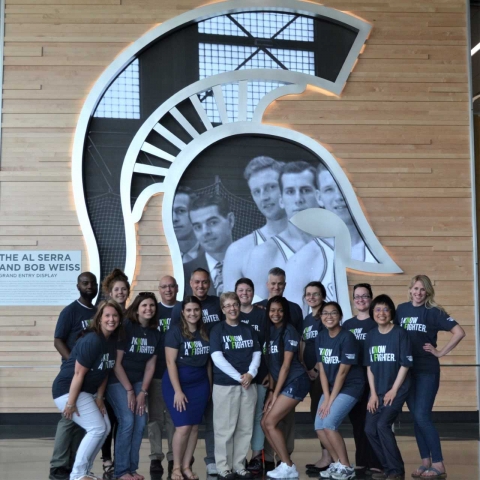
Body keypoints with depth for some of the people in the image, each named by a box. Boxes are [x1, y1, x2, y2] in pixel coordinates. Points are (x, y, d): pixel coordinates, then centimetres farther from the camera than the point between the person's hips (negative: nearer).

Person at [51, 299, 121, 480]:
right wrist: (70, 403, -21)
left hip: (88, 391, 9)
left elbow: (105, 371, 6)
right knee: (97, 428, -12)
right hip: (68, 390, -9)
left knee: (105, 427, 8)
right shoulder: (92, 340, -25)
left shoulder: (114, 340, 1)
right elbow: (78, 374, -24)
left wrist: (99, 397, 2)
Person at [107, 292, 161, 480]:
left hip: (138, 381, 6)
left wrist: (143, 392, -4)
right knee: (127, 421, -14)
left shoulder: (155, 333, 2)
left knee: (141, 422, -2)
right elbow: (116, 362, -16)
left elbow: (150, 365, 5)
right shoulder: (125, 327, -16)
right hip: (117, 381, -6)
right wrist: (129, 391, -15)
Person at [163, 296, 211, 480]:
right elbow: (171, 362, -13)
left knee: (194, 426, 4)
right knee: (183, 427, -8)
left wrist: (210, 385, 9)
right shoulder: (175, 331, -10)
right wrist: (178, 390, -16)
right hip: (177, 382, -5)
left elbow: (208, 361, 12)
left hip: (199, 384, 5)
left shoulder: (205, 332, 5)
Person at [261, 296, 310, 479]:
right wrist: (271, 390, 7)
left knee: (270, 422, -11)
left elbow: (286, 364, -13)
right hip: (282, 383, 8)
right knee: (265, 423, 3)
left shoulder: (289, 331, -12)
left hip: (295, 382, -8)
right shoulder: (270, 331, 10)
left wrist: (275, 393, -12)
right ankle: (286, 465, 11)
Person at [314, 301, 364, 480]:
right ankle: (338, 464, 16)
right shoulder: (320, 337, 2)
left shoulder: (347, 337, -19)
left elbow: (342, 372, -18)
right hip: (331, 386, 7)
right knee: (319, 427, -1)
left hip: (350, 386, -7)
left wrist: (331, 400, -16)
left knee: (329, 424, -18)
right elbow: (322, 369, 2)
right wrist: (326, 397, -7)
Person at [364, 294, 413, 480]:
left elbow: (405, 365, -11)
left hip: (397, 390, -6)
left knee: (383, 424, -18)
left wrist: (393, 391, -13)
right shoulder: (371, 335, 5)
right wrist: (373, 393, 0)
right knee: (370, 429, 0)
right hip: (377, 391, 6)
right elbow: (369, 366, 7)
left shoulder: (400, 333, -10)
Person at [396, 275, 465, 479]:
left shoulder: (433, 311, -8)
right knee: (416, 418, 7)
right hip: (407, 370, 5)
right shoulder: (401, 309, 6)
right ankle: (425, 462, 16)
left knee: (422, 417, -10)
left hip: (427, 371, -5)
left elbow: (459, 332, -13)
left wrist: (440, 353, -12)